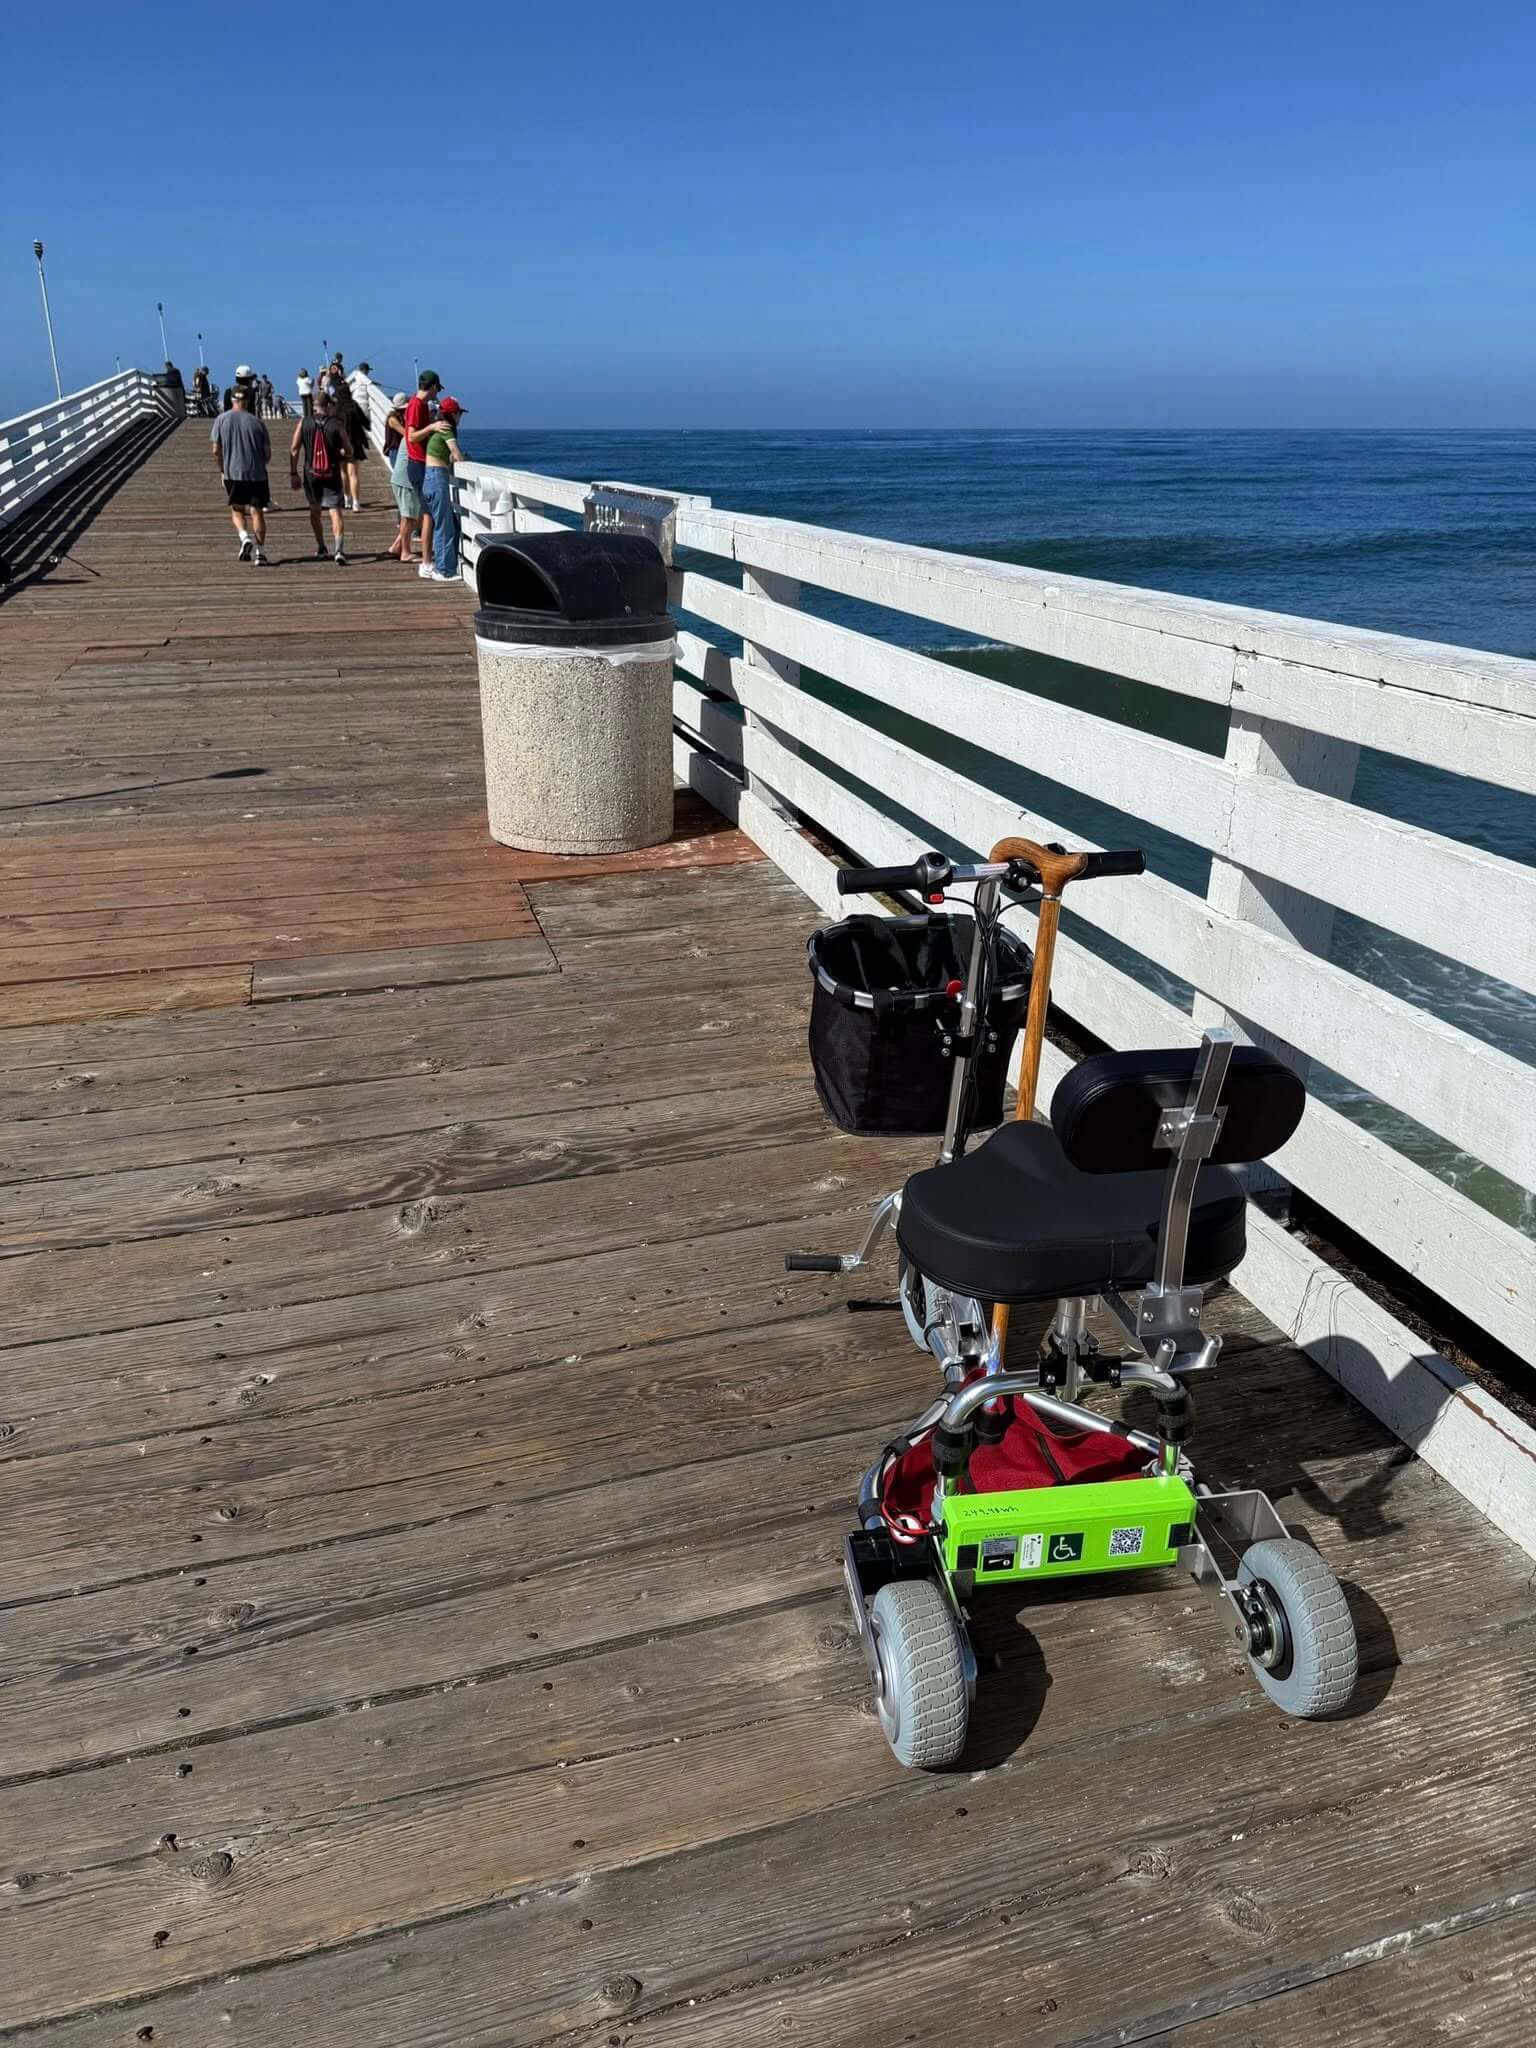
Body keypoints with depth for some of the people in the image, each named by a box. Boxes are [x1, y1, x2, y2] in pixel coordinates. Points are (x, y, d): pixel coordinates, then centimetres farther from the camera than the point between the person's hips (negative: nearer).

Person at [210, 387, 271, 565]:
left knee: (236, 510, 15)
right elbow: (268, 453, 2)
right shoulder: (256, 421, 0)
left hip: (232, 473, 0)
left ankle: (245, 538, -10)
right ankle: (260, 552, -2)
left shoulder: (221, 420, 1)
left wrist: (222, 470, 14)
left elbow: (216, 451, 0)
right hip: (256, 474, 0)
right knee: (257, 512, 4)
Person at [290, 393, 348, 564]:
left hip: (311, 474, 2)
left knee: (315, 511, 20)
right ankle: (339, 549, -25)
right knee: (335, 511, -6)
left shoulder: (304, 423, 1)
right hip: (332, 475, -2)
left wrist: (293, 474, 5)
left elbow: (294, 450, -1)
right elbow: (347, 451, -5)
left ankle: (321, 548, 27)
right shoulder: (336, 424, -4)